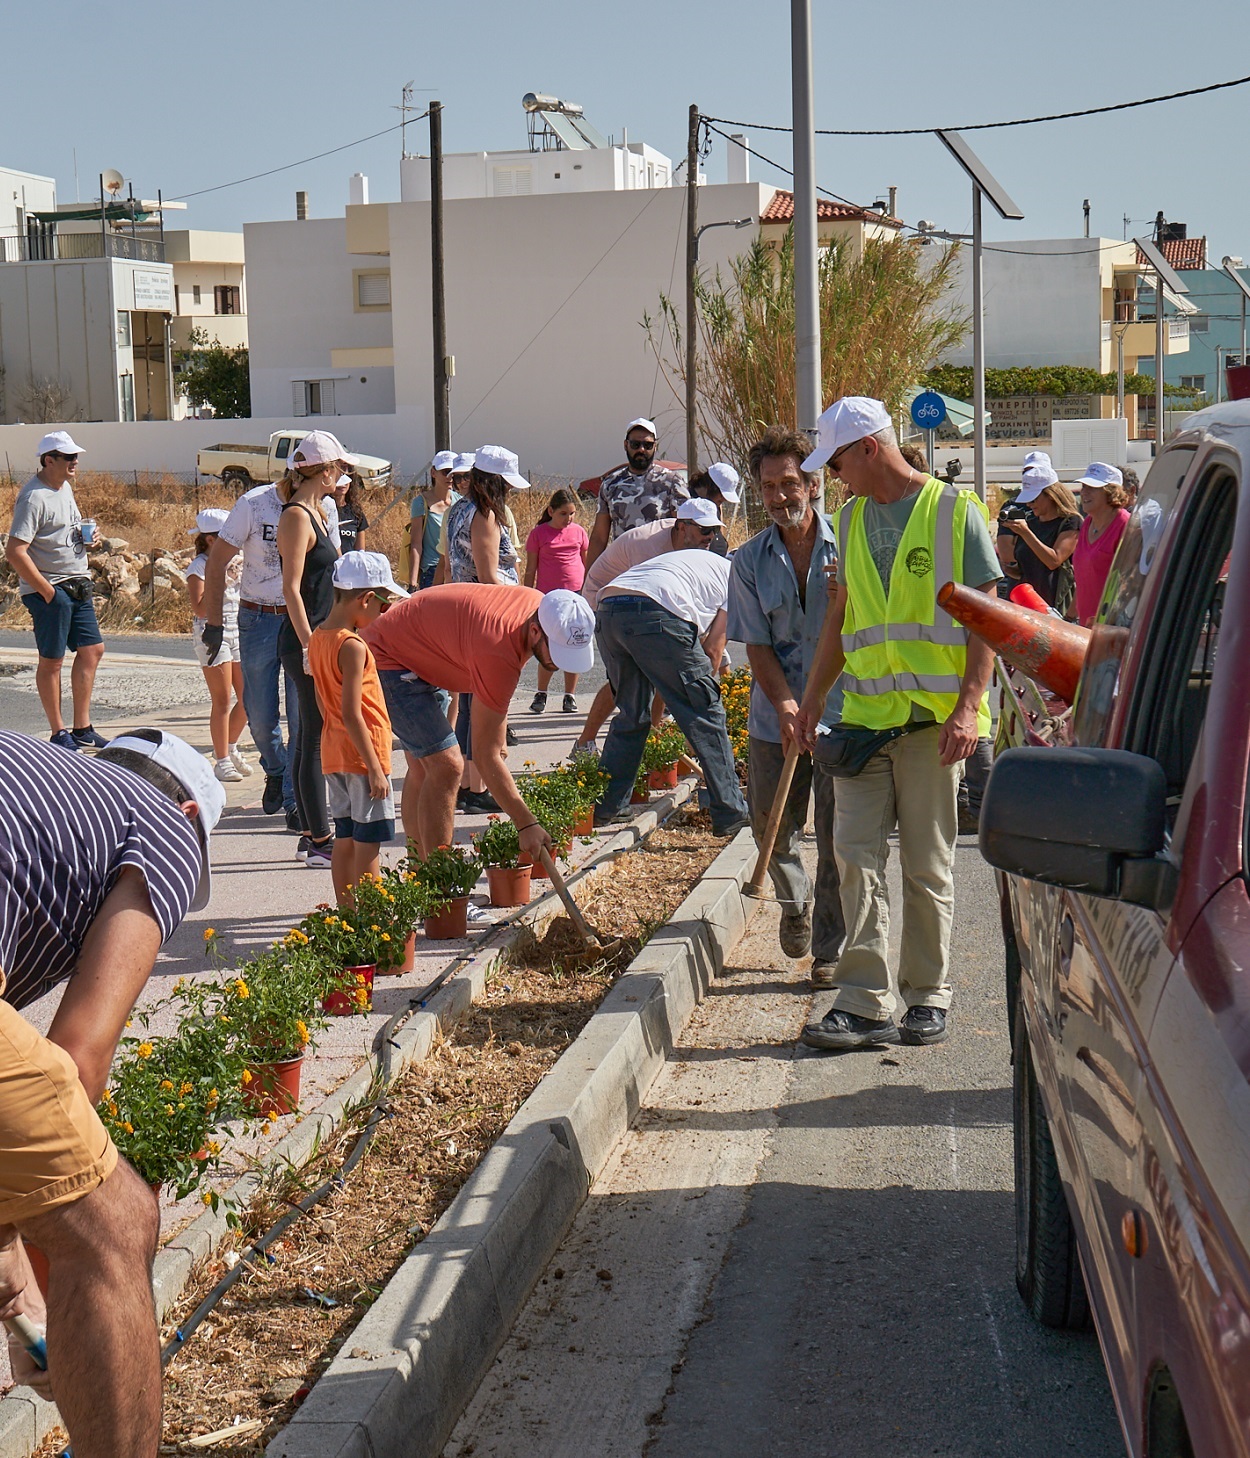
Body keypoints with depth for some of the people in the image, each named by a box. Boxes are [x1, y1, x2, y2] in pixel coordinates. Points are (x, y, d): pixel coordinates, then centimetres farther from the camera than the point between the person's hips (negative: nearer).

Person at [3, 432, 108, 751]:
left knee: (92, 649, 9)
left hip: (78, 587, 9)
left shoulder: (65, 487, 11)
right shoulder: (34, 497, -17)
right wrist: (47, 591, -19)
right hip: (49, 590, -9)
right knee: (51, 661, 2)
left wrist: (87, 535, 5)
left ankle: (82, 729, 17)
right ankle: (59, 733, 11)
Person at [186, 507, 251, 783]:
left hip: (239, 631, 7)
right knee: (222, 701, -5)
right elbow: (199, 608, -18)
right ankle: (222, 760, 3)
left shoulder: (235, 562, 12)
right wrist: (222, 581, -21)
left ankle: (230, 748, 27)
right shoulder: (199, 566, -9)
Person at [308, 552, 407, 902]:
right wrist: (375, 768, -19)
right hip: (362, 754, -9)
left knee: (345, 839, 14)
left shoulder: (318, 637, 7)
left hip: (333, 753, 9)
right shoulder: (352, 646, -19)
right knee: (369, 843, -2)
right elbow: (352, 715, -22)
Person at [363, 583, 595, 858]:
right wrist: (526, 825, -33)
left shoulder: (540, 606, -12)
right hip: (387, 660, -10)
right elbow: (485, 754, -33)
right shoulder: (498, 654, -38)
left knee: (423, 771, 14)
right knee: (446, 766, -18)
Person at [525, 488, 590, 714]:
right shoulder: (539, 534, 1)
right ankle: (541, 694, 11)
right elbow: (530, 570, 4)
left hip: (576, 594, 2)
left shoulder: (578, 531, 8)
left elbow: (587, 564, 18)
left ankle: (570, 695, 13)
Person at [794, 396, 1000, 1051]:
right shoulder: (851, 519, 14)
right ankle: (863, 1003, -1)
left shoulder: (954, 510, -3)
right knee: (856, 856, -3)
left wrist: (969, 707, -14)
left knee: (927, 864, 3)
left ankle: (927, 997, 15)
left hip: (933, 719, -5)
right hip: (864, 715, 5)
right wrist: (812, 697, 16)